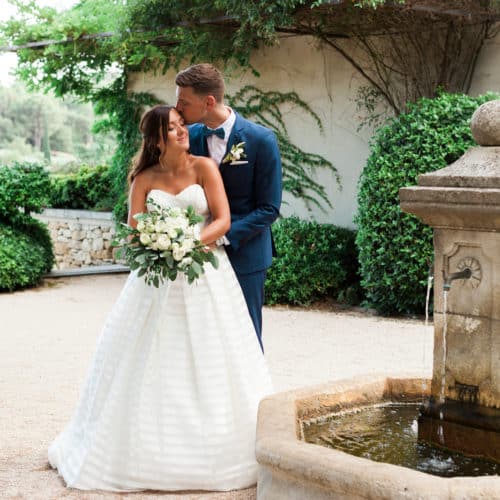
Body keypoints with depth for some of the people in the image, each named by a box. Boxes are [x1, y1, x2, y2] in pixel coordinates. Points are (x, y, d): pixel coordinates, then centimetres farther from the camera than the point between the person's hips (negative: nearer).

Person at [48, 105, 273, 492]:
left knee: (209, 366, 2)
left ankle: (217, 449, 15)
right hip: (159, 279, 2)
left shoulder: (204, 167, -3)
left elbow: (223, 220, -9)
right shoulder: (145, 179, 3)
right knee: (150, 364, 4)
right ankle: (149, 447, 19)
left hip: (205, 275, -2)